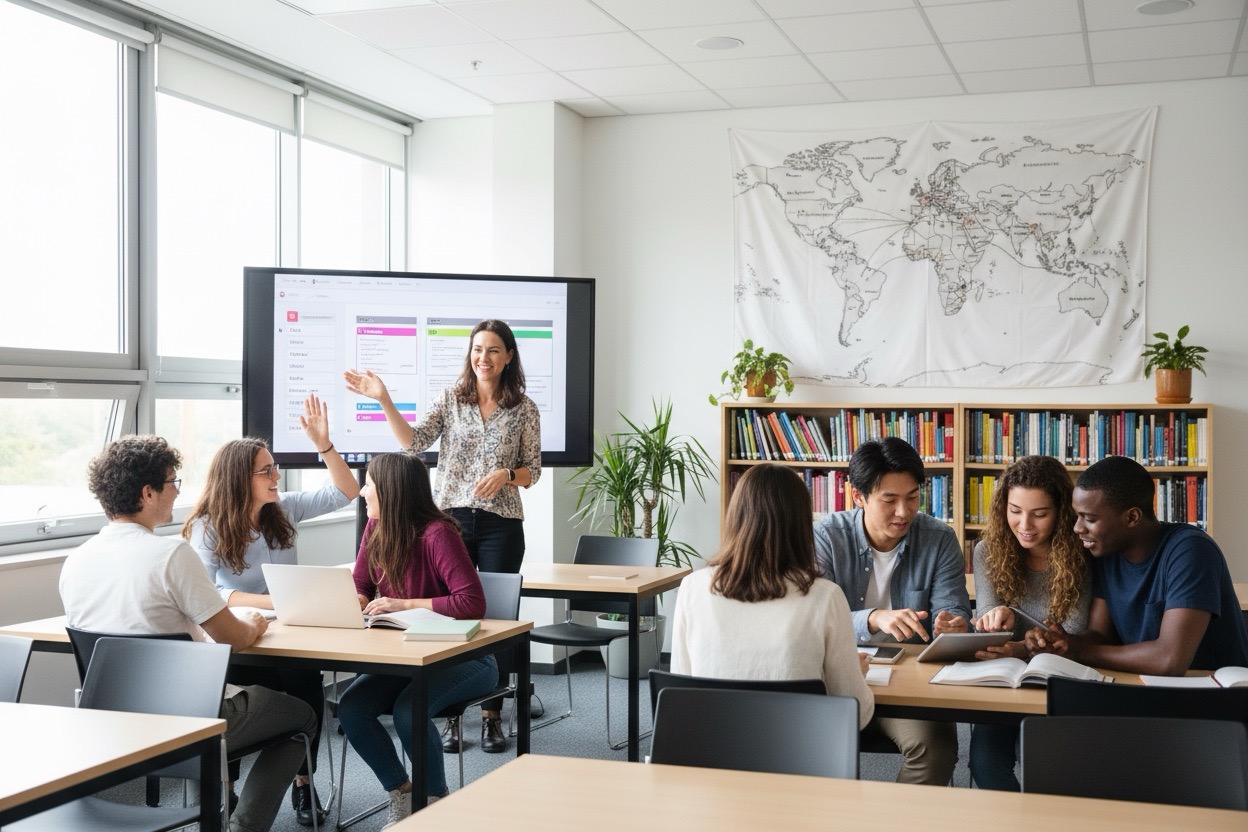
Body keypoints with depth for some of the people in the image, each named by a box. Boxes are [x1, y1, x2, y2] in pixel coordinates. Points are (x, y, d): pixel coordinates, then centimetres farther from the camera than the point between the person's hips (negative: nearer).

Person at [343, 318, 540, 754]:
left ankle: (491, 716, 14)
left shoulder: (524, 408, 4)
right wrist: (384, 400, -19)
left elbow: (533, 471, 7)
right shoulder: (451, 399, 5)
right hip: (451, 518, 1)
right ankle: (450, 716, 12)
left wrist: (506, 474, -14)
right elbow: (414, 441, -8)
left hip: (501, 524, 0)